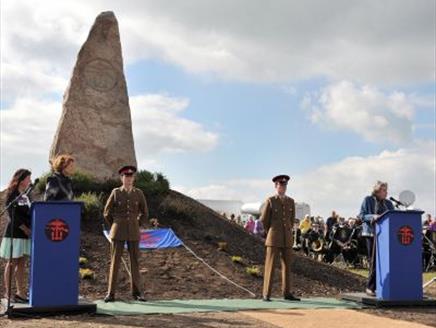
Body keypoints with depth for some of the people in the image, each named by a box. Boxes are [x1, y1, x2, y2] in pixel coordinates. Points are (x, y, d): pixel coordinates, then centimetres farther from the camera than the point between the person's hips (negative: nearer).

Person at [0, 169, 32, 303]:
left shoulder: (27, 196, 12)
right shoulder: (12, 196, -8)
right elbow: (13, 216, -15)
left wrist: (31, 230, -2)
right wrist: (26, 229, -18)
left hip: (25, 234, 7)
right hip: (14, 233, -7)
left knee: (22, 263, 8)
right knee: (12, 263, -2)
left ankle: (20, 292, 13)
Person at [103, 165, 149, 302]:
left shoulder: (139, 193, 3)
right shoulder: (115, 192, -1)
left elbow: (144, 213, 12)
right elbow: (107, 213, 7)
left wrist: (136, 227, 9)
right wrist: (115, 228, 7)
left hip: (133, 233, 1)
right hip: (118, 232, -1)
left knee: (135, 261, 3)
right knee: (115, 261, -1)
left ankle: (136, 292, 11)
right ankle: (111, 293, 4)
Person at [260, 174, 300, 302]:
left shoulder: (291, 201, 9)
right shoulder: (270, 201, -4)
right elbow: (264, 220, 1)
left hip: (287, 239, 4)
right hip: (274, 238, -4)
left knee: (287, 265, 6)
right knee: (270, 266, -3)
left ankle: (287, 293, 13)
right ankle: (266, 294, 1)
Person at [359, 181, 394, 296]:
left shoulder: (388, 203, 18)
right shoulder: (368, 200, 5)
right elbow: (362, 215, -2)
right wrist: (373, 216, -19)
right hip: (372, 233, -4)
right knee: (374, 261, -5)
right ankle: (370, 287, 3)